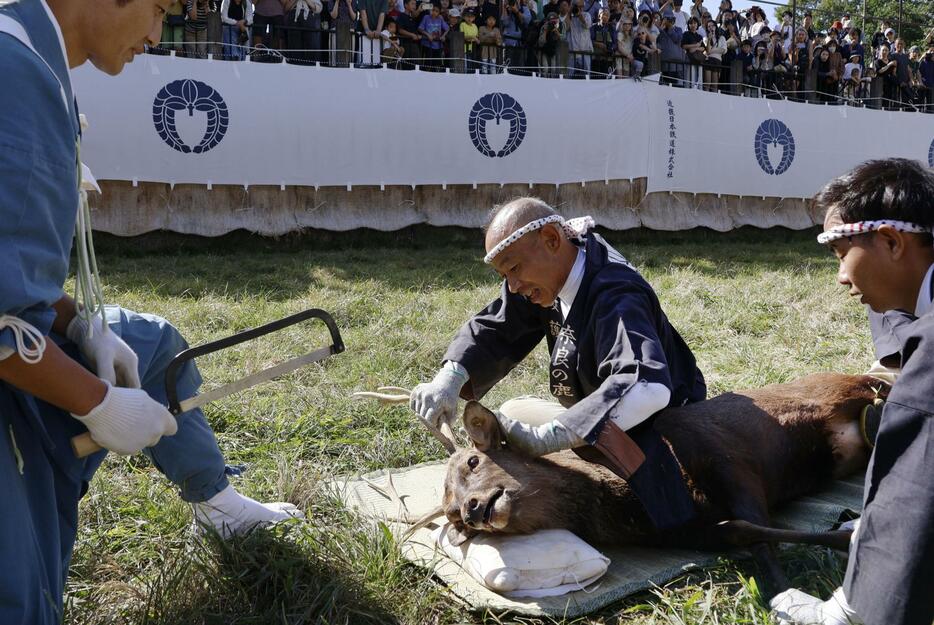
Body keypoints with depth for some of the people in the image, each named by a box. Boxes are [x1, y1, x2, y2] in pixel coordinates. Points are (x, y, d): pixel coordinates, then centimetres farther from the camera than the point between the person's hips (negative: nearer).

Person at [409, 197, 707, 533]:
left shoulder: (614, 298, -33)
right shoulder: (545, 274, -6)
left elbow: (647, 387, -48)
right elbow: (493, 329, -5)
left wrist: (546, 437, -48)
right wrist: (450, 377, -25)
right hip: (592, 420, 8)